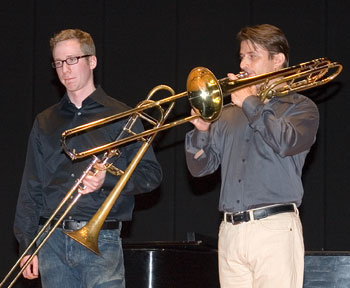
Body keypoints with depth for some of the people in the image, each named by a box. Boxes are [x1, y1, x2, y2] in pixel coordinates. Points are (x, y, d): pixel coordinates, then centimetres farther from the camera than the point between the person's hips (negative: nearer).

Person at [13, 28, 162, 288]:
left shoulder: (121, 117, 5)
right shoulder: (45, 123, 15)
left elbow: (152, 174, 1)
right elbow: (30, 189, 15)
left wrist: (108, 179, -16)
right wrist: (27, 245, 8)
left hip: (101, 240, -3)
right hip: (52, 242, 3)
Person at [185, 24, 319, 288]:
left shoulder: (300, 107, 7)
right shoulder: (229, 115, 21)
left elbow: (285, 142, -15)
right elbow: (199, 168, 15)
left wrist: (250, 103, -6)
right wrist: (201, 130, -3)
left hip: (274, 229, -5)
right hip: (230, 233, 5)